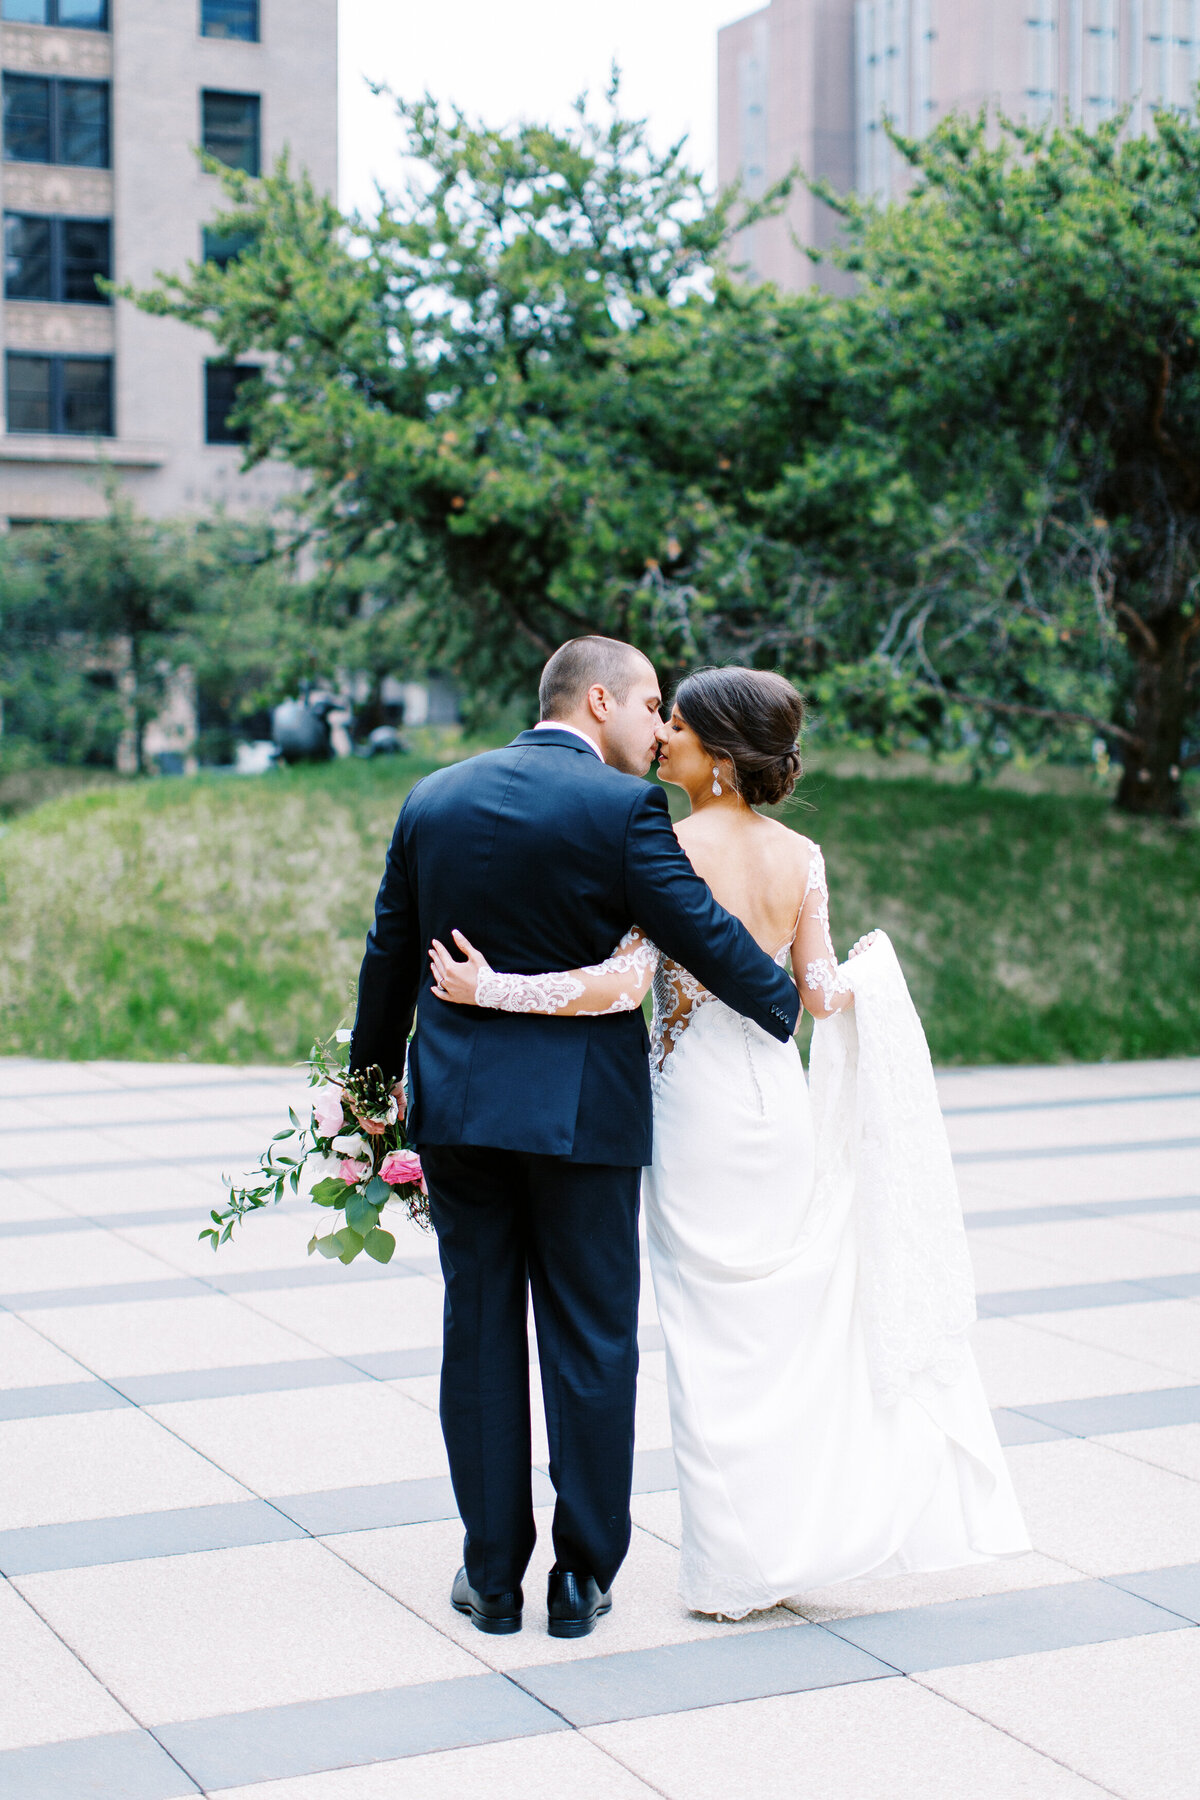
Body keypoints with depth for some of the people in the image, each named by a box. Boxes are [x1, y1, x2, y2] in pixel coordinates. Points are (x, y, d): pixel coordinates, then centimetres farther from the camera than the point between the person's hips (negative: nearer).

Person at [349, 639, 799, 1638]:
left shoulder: (433, 797, 6)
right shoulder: (623, 805, -10)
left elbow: (389, 960, 10)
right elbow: (701, 931, -9)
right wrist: (785, 1004, 9)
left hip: (455, 1105, 4)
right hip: (583, 1108, -4)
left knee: (479, 1334, 11)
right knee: (590, 1340, 8)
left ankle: (493, 1575, 19)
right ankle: (583, 1576, 16)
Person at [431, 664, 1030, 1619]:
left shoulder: (672, 845, -13)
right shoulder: (802, 856, 2)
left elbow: (621, 982, -22)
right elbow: (821, 992, 3)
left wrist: (490, 988, -19)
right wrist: (873, 969, 24)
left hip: (698, 1106, -5)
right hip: (781, 1101, 5)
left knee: (714, 1332, 5)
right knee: (790, 1316, 15)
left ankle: (736, 1566, 12)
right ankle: (805, 1538, 23)